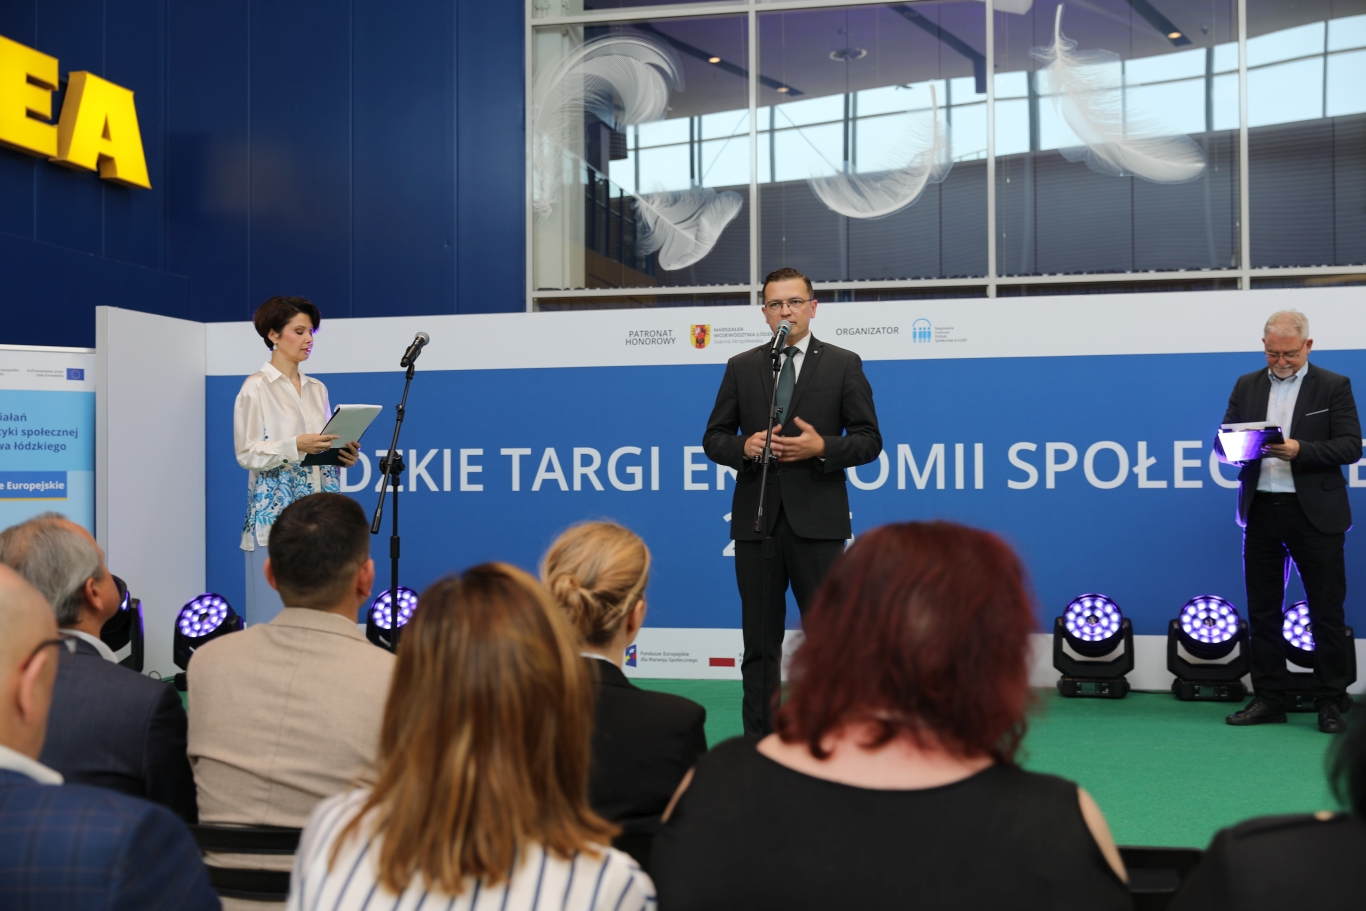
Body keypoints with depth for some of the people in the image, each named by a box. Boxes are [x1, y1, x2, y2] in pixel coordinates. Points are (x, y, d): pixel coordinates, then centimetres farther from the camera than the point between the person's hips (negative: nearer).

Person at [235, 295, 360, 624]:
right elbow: (247, 453, -9)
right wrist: (296, 446, -22)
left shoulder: (317, 388, 15)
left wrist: (343, 455, -2)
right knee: (277, 609, -4)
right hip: (275, 511, -6)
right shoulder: (256, 387, -3)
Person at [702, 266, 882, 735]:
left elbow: (869, 440, 2)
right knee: (760, 641, 8)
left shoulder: (843, 364, 4)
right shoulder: (741, 367, 10)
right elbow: (714, 438, 10)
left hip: (817, 520, -2)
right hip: (756, 518, 2)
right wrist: (745, 447, -11)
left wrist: (822, 448, -16)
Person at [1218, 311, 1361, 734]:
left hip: (1314, 513, -4)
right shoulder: (1247, 386, 11)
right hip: (1261, 511, 4)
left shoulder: (1334, 386, 1)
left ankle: (1331, 703, 9)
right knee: (1262, 610, 7)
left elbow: (1351, 446, -7)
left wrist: (1300, 450, -21)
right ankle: (1268, 699, 16)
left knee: (1327, 611, 1)